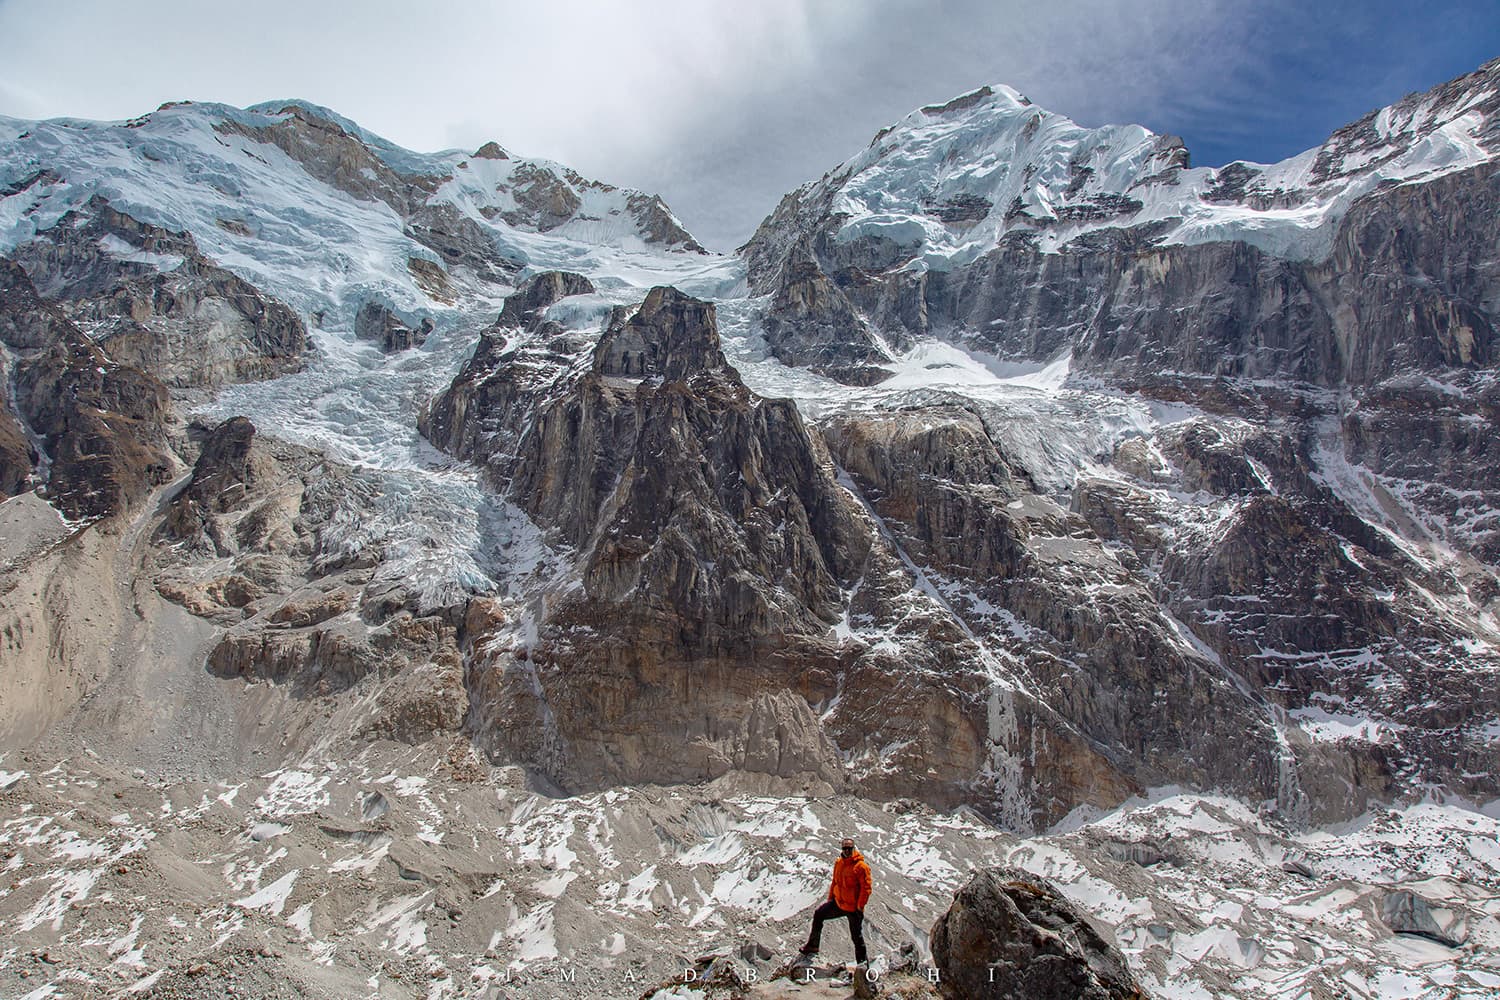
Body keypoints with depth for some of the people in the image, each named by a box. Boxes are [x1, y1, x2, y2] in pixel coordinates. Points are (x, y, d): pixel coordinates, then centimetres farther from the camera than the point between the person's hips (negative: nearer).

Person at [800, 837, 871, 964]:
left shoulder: (860, 866, -16)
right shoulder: (838, 863, 5)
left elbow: (866, 887, -16)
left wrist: (860, 907, -17)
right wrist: (830, 899, 15)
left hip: (853, 908, -6)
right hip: (838, 902, 6)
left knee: (857, 936, 2)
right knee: (818, 915, 5)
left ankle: (862, 961, 19)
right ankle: (812, 946, 18)